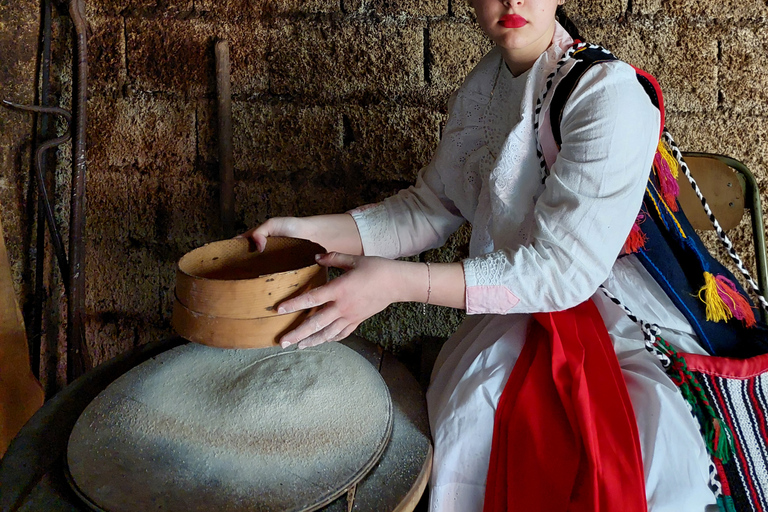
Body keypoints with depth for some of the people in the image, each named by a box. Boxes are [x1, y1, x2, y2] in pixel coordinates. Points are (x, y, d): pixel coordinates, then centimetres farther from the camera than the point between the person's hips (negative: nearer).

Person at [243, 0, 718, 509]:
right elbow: (433, 206, 4)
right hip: (520, 313, 5)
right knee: (469, 411, -21)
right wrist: (310, 231, -7)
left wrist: (398, 282, -31)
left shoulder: (608, 93, -18)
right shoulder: (481, 87, 3)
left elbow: (562, 267, -25)